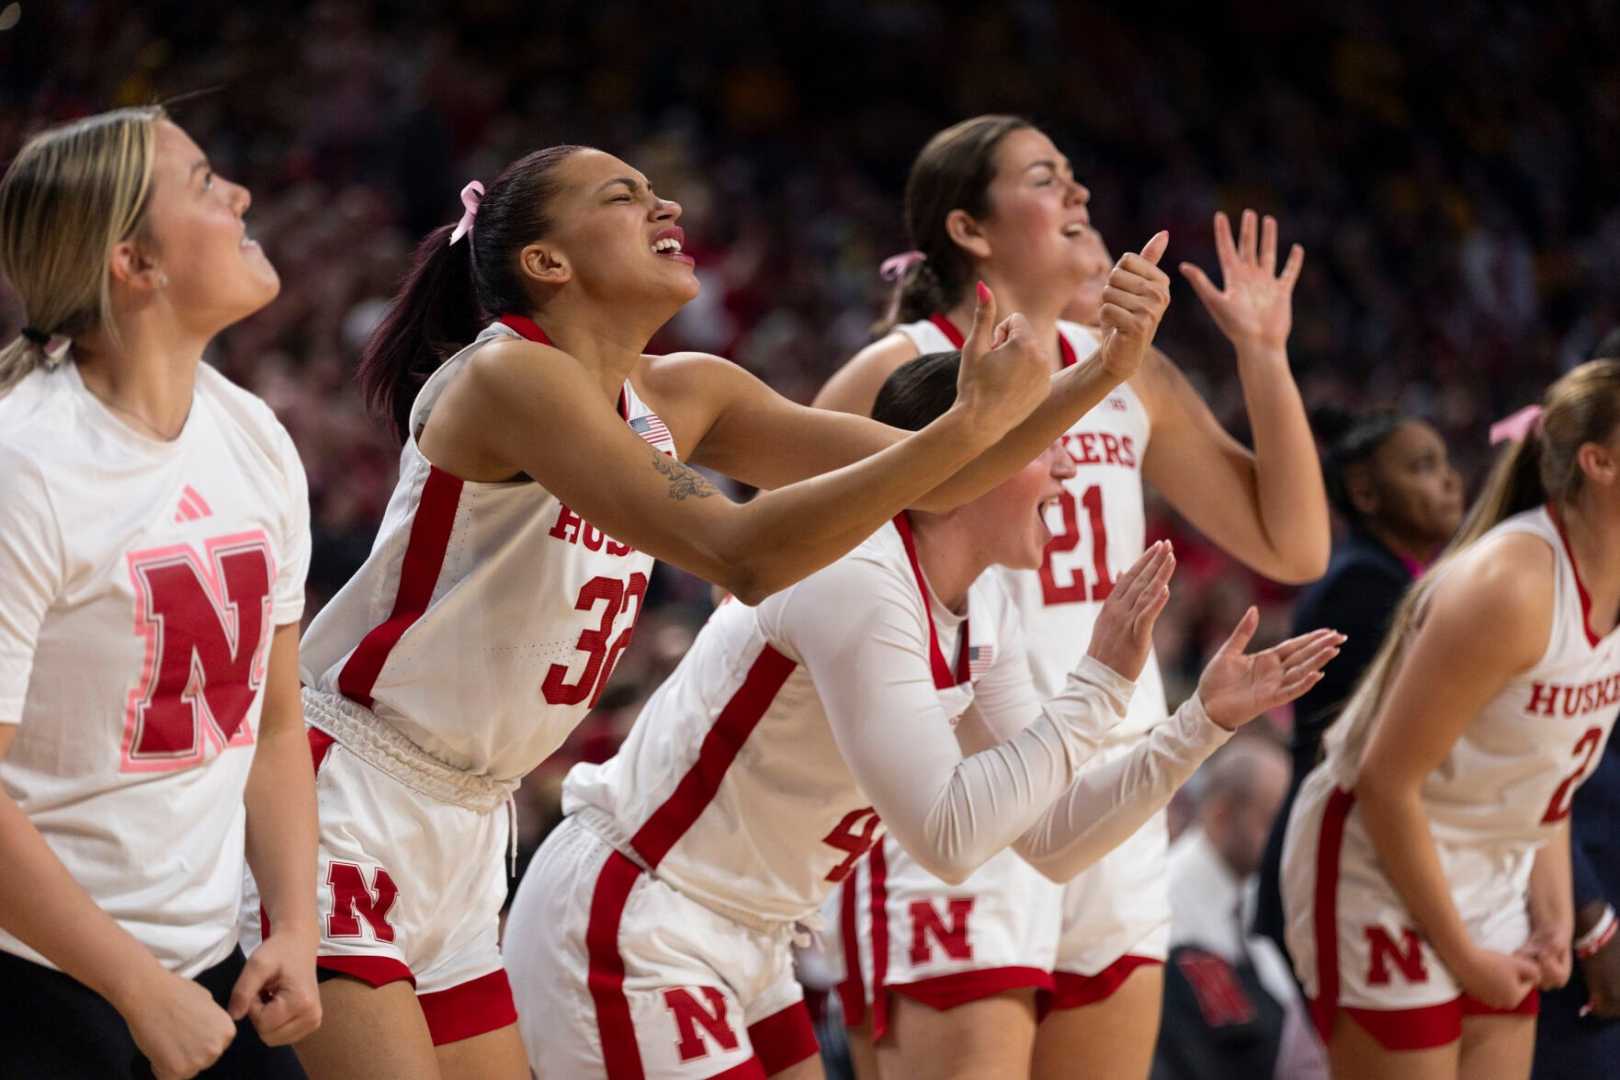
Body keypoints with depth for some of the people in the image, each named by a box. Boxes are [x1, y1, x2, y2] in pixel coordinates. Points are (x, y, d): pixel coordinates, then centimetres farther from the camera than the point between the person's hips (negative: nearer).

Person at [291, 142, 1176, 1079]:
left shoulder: (678, 396, 7)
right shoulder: (509, 376, -19)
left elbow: (923, 479, 7)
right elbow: (739, 554, -30)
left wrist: (1098, 377, -7)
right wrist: (973, 419, -31)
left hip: (464, 824, 9)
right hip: (344, 789, -9)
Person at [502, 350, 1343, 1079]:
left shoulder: (980, 614, 5)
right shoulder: (858, 584, -23)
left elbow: (1054, 839, 8)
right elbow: (948, 835, -28)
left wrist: (1206, 721, -1)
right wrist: (1101, 681, -24)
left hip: (737, 951, 10)